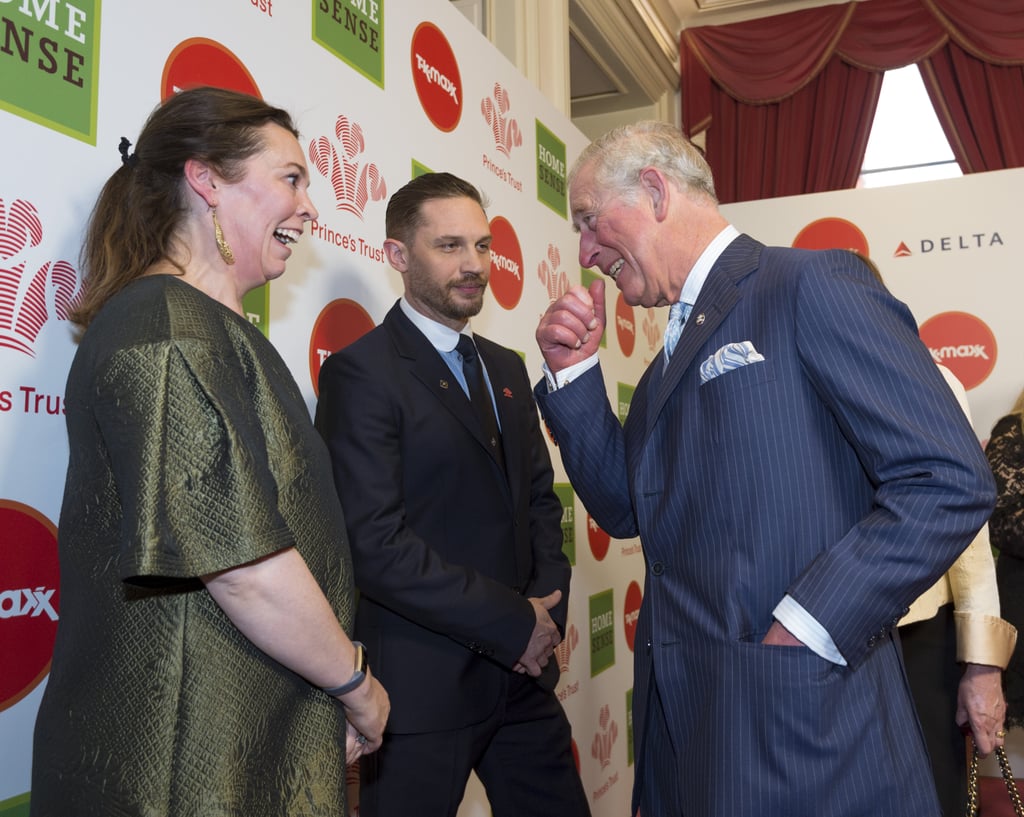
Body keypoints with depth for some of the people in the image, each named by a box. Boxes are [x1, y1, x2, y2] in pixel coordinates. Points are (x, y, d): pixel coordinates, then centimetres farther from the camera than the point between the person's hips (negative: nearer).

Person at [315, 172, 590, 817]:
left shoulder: (507, 368, 12)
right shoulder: (361, 372, -12)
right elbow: (376, 543, -20)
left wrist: (547, 604, -2)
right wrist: (514, 623, -15)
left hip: (523, 673, 7)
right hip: (422, 685, -6)